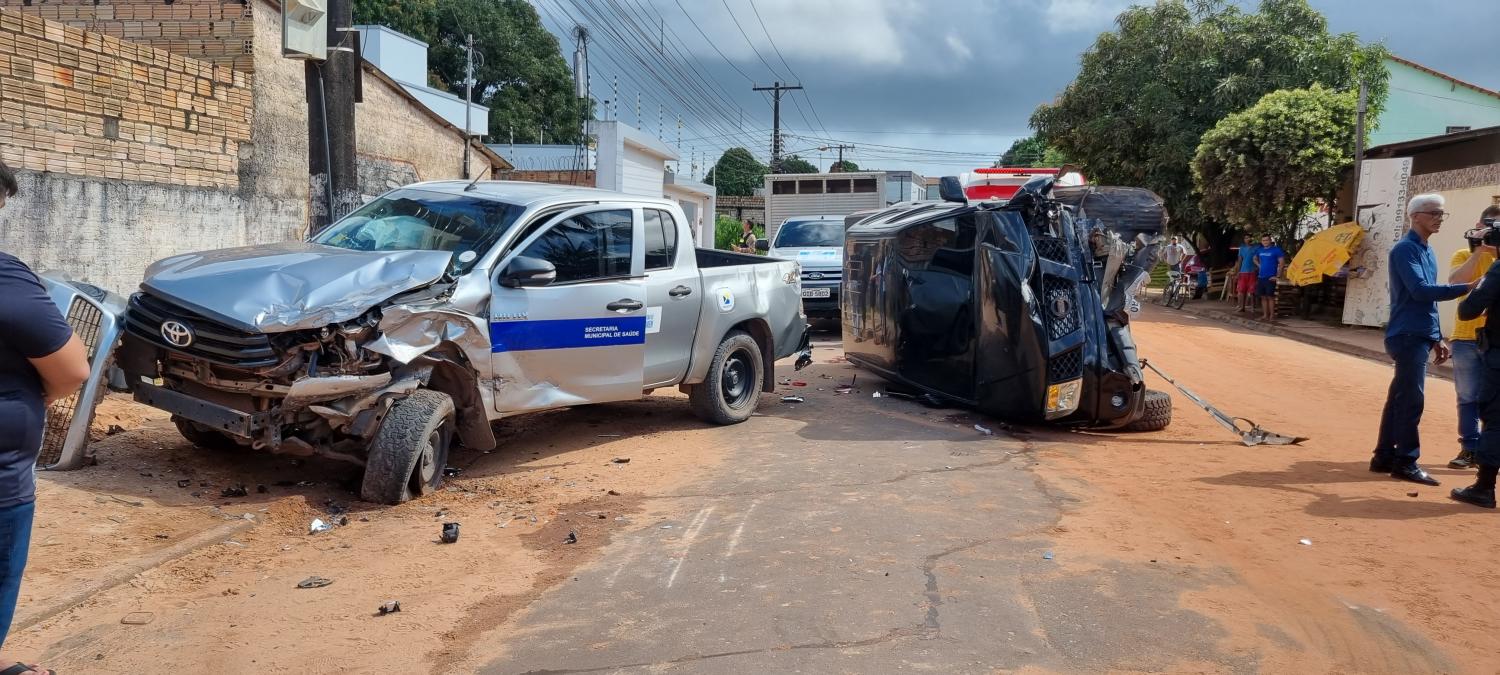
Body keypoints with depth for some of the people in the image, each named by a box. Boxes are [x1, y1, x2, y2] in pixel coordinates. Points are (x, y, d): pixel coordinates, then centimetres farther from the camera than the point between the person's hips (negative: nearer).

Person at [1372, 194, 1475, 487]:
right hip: (1408, 336, -9)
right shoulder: (1405, 249, -11)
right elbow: (1420, 290, -22)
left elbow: (1428, 297, 21)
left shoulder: (1426, 251, 17)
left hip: (1419, 336, 9)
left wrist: (1437, 338, 20)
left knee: (1400, 398, 11)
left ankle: (1385, 457, 16)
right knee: (1410, 400, -8)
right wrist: (1467, 288, -25)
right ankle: (1406, 462, -2)